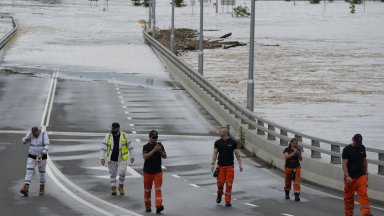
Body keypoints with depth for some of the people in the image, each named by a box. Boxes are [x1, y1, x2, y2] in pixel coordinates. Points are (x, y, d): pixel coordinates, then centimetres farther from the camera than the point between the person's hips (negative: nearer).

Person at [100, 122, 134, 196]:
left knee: (122, 173, -13)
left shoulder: (124, 136, -5)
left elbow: (130, 146, 4)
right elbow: (103, 148, -6)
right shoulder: (108, 136, -4)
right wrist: (102, 158, -13)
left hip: (122, 159, -2)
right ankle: (113, 189, 16)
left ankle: (121, 187, 8)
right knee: (112, 174, 6)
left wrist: (132, 156, 6)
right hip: (111, 159, 2)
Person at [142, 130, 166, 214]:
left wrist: (160, 151, -21)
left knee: (158, 188, -11)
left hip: (157, 171, 1)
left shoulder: (160, 145, 4)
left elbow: (165, 156, -2)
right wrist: (154, 150, -28)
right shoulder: (146, 147, -5)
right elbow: (145, 157, -20)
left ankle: (159, 206, -22)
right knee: (147, 189, 8)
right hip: (148, 171, -1)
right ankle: (148, 206, 20)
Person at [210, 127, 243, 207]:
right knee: (220, 182, -3)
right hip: (220, 166, 1)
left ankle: (228, 201, 1)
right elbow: (215, 153, 4)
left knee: (229, 184, -5)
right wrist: (212, 164, -5)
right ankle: (219, 196, 27)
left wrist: (240, 164, 0)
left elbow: (237, 154, 4)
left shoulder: (233, 142, 0)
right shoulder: (218, 142, 3)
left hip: (230, 166, -1)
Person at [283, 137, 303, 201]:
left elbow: (301, 159, 1)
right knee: (288, 182, 13)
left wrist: (299, 154, -18)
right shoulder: (287, 149, -6)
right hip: (288, 168, -1)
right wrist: (293, 153, -30)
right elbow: (286, 156, -21)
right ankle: (287, 194, 34)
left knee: (297, 182, -10)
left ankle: (297, 196, -13)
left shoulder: (298, 150, 2)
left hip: (297, 168, 1)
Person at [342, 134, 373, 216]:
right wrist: (347, 176, -22)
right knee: (349, 197, 6)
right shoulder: (347, 149, -9)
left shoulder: (362, 148, 7)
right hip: (350, 178, -3)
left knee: (363, 194, -10)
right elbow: (344, 164, -13)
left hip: (361, 176, 3)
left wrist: (366, 173, 13)